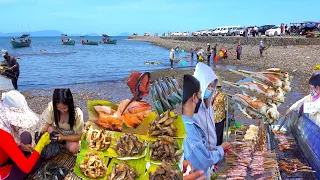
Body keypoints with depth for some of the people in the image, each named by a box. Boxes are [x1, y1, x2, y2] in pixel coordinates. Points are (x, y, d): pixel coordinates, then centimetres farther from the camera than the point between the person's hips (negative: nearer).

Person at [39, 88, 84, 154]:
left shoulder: (77, 113, -31)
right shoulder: (51, 107, -26)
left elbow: (78, 136, -20)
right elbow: (47, 124, -10)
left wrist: (63, 137, -30)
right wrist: (40, 134, -28)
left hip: (71, 136, -2)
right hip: (57, 131, 2)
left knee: (73, 149, -30)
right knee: (49, 129, -31)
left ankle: (65, 143, 4)